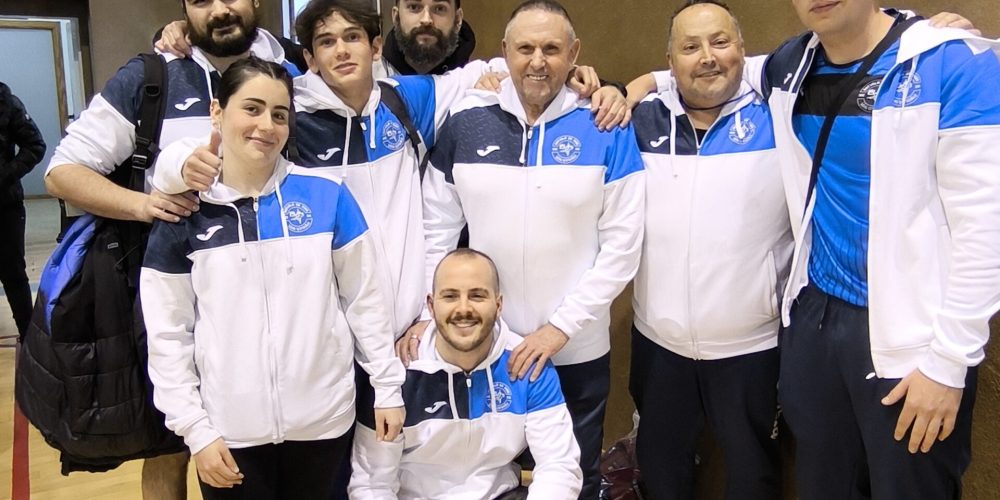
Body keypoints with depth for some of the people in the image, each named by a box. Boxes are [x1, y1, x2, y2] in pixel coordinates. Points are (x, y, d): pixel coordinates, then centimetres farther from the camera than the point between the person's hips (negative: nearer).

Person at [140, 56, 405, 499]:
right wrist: (194, 429, -4)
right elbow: (168, 334, 0)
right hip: (230, 430, 0)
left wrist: (388, 386, 3)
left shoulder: (328, 195, -4)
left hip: (322, 421, 0)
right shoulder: (184, 212, -3)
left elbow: (364, 300, 1)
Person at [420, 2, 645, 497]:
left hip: (576, 350, -1)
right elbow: (437, 229, 3)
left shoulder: (606, 129, -7)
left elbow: (622, 244, -8)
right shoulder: (464, 123, -2)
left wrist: (561, 325, -13)